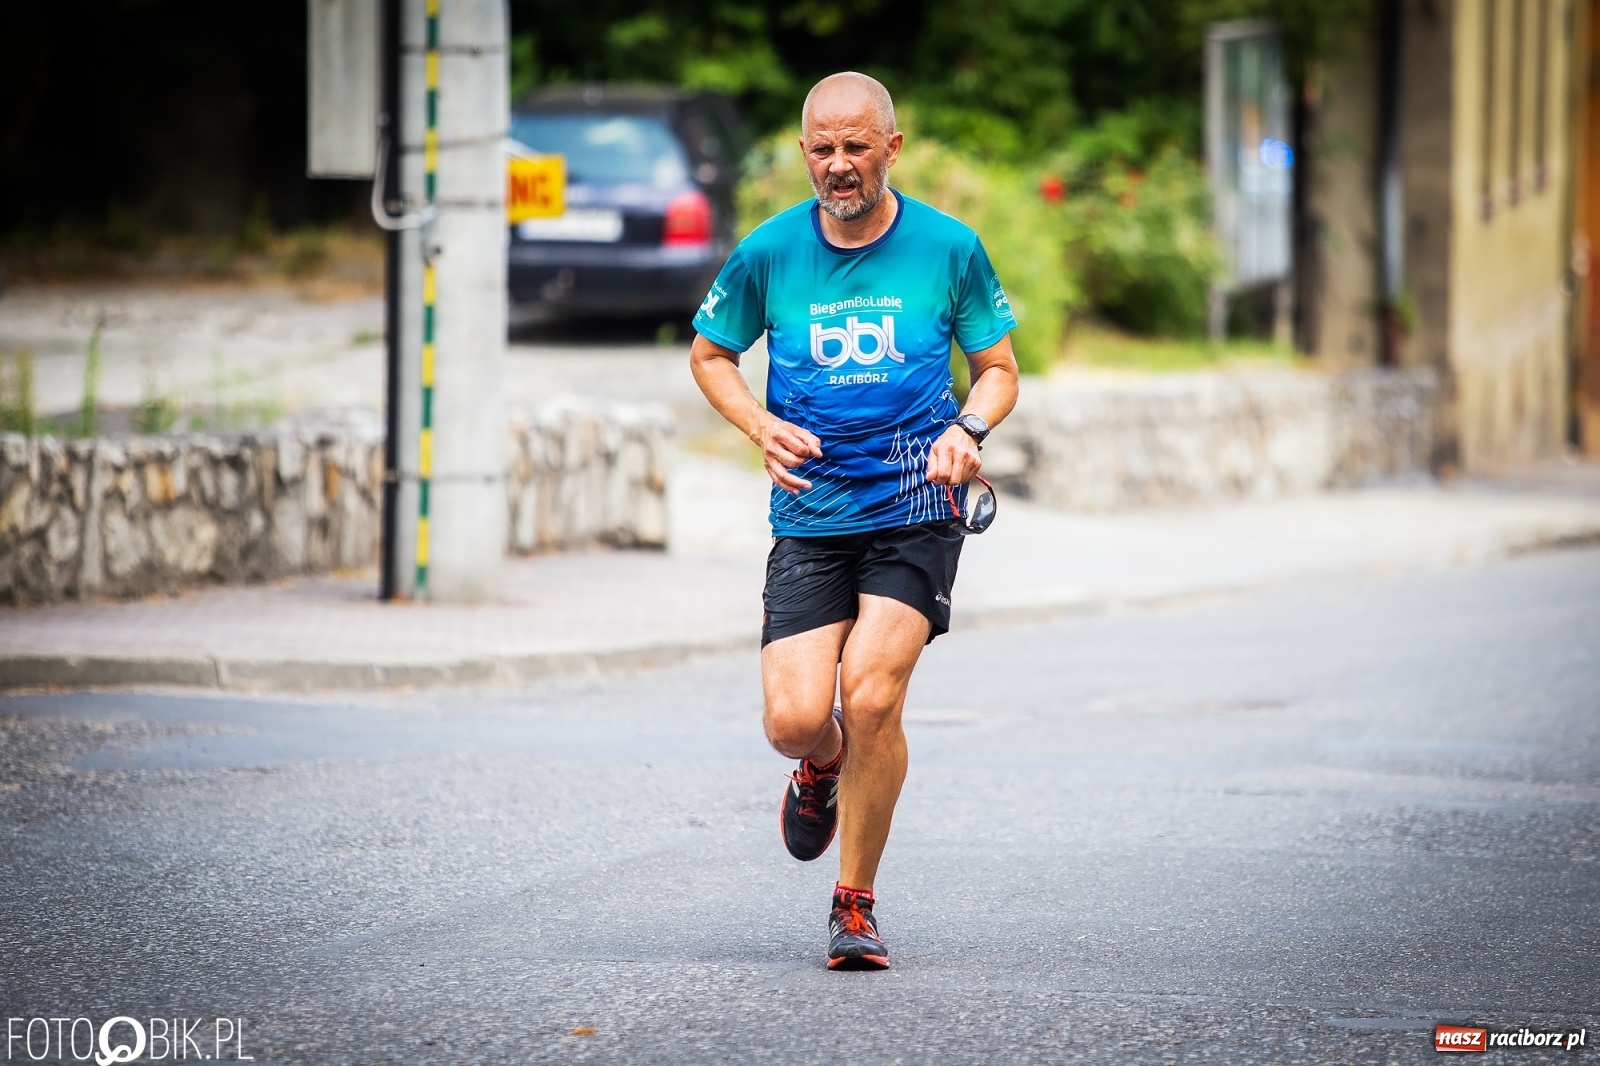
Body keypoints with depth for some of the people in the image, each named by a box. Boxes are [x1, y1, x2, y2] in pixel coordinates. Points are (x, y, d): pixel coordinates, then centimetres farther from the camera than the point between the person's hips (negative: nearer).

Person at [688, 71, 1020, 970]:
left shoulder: (949, 248, -1)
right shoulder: (770, 252, 0)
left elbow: (999, 367, 9)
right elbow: (710, 355, 15)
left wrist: (966, 429, -12)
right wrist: (762, 427, -4)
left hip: (916, 509, -1)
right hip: (810, 516, 2)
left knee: (871, 696, -18)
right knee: (795, 719, -10)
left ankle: (857, 903, 0)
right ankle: (823, 770, 30)